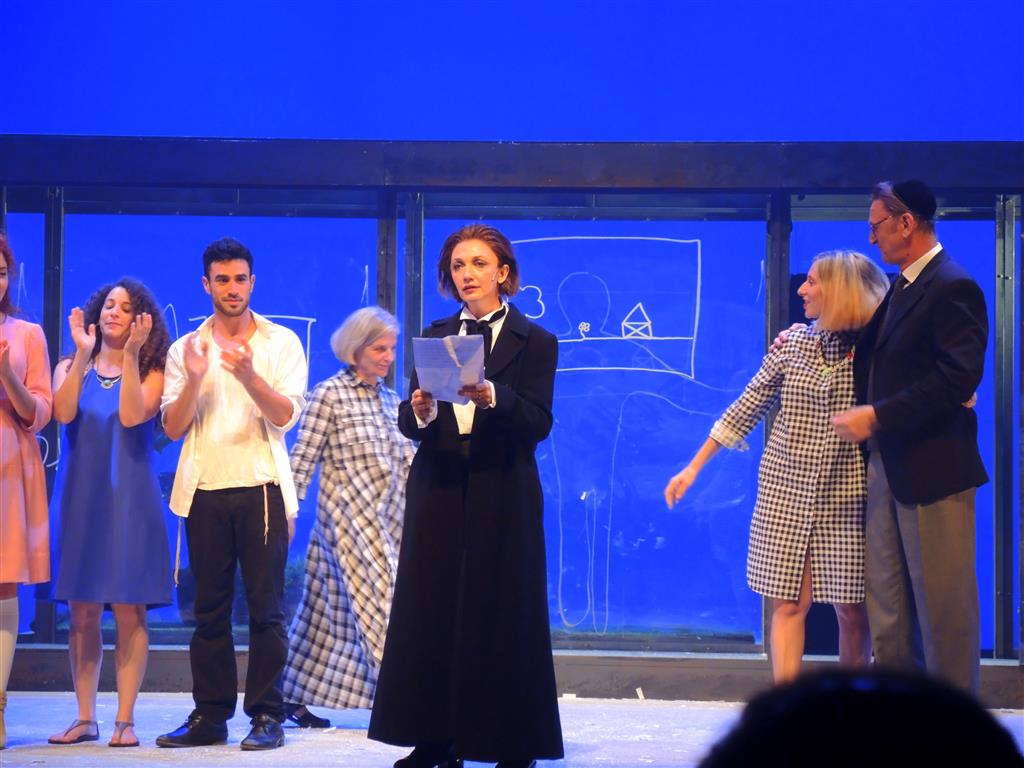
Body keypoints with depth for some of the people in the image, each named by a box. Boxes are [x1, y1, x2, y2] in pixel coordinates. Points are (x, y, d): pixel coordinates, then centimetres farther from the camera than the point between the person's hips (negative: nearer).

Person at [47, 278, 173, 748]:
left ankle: (125, 719, -1)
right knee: (82, 612, 2)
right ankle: (85, 718, 7)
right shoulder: (70, 368, 10)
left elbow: (132, 416, -15)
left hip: (129, 498, -2)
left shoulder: (151, 372, 3)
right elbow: (63, 413, -10)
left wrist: (130, 355, -16)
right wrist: (84, 354, -11)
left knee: (128, 610, -4)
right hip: (80, 498, 2)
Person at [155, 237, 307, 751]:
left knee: (266, 606, -3)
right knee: (209, 607, 4)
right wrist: (194, 379, -13)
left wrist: (250, 377, -23)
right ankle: (209, 714, 8)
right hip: (205, 490, 2)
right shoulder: (185, 350, 11)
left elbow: (286, 415, -5)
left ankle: (267, 716, -1)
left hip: (261, 487, -2)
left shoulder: (281, 343, 6)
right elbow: (172, 427, 4)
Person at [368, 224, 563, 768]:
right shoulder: (435, 337, 12)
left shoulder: (534, 342, 1)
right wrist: (420, 411, -18)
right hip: (438, 493, 4)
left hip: (501, 498, -4)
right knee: (431, 614, 2)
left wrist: (491, 396, -27)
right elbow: (407, 422, 5)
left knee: (500, 616, -3)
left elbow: (538, 423, -11)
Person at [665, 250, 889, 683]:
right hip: (787, 491, 2)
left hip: (846, 497, -2)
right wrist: (694, 468, 9)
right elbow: (746, 410, 9)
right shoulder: (792, 343, 4)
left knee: (852, 609, 3)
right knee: (789, 603, -2)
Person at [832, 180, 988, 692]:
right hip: (887, 465, 9)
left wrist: (877, 416, -22)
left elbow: (957, 380, -23)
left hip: (932, 467, -9)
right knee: (887, 599, 12)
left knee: (941, 602, -2)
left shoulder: (953, 288, -14)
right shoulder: (898, 289, 14)